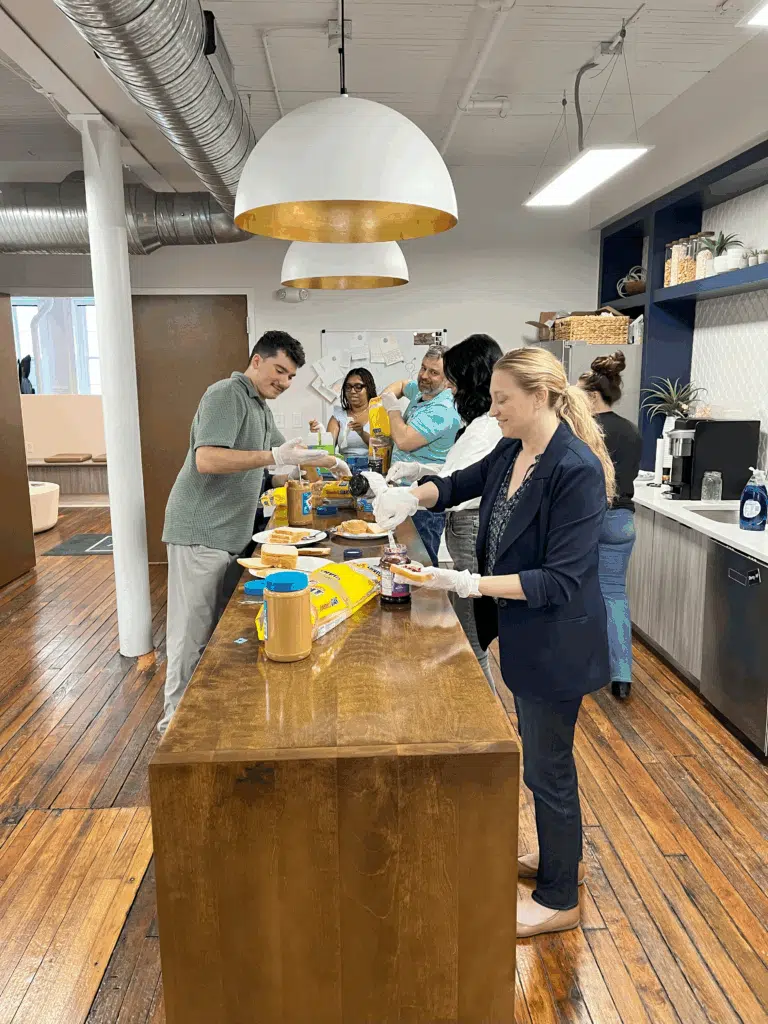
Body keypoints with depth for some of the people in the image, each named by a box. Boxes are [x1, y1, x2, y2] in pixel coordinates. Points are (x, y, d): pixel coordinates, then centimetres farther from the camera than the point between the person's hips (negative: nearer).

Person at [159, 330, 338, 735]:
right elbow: (208, 460, -24)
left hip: (231, 535, 9)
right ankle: (176, 720, 9)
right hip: (201, 534, -9)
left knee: (220, 630, 15)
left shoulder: (260, 405, 18)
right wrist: (274, 458, -27)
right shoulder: (225, 394, -12)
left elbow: (284, 451, 32)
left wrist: (329, 461, 20)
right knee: (192, 633, -3)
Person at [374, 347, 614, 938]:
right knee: (541, 753, 24)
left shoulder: (576, 470, -25)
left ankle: (560, 900, 30)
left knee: (547, 765, 7)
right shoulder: (512, 453, 1)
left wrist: (469, 583, -29)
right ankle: (562, 857, 48)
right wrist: (414, 496, 0)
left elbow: (561, 580, -27)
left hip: (557, 643, -9)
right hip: (522, 637, 9)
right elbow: (463, 482, 19)